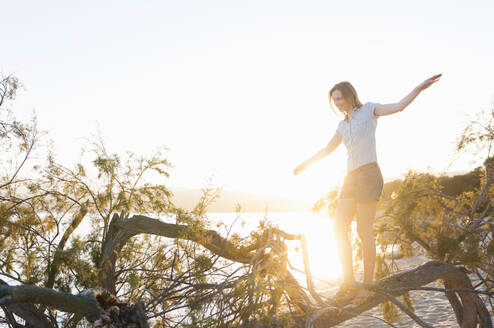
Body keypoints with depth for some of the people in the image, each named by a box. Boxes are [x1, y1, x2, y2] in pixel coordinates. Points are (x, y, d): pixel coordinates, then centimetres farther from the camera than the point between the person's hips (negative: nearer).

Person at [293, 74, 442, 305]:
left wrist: (419, 88, -27)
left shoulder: (368, 109, 3)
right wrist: (305, 165, 41)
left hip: (368, 175, -7)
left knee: (364, 231, -7)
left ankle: (368, 285, 3)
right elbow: (327, 150, 33)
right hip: (351, 178, 7)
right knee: (339, 229, -2)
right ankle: (348, 283, 2)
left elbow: (399, 106, -13)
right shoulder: (343, 125, 22)